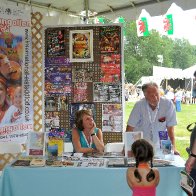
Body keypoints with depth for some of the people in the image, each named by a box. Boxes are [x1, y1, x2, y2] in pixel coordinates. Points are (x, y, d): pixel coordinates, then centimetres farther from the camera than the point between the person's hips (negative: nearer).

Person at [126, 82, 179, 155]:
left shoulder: (168, 104, -11)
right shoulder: (139, 105, -11)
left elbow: (170, 128, -6)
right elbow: (130, 127, -7)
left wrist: (173, 148, -12)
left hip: (160, 148, 1)